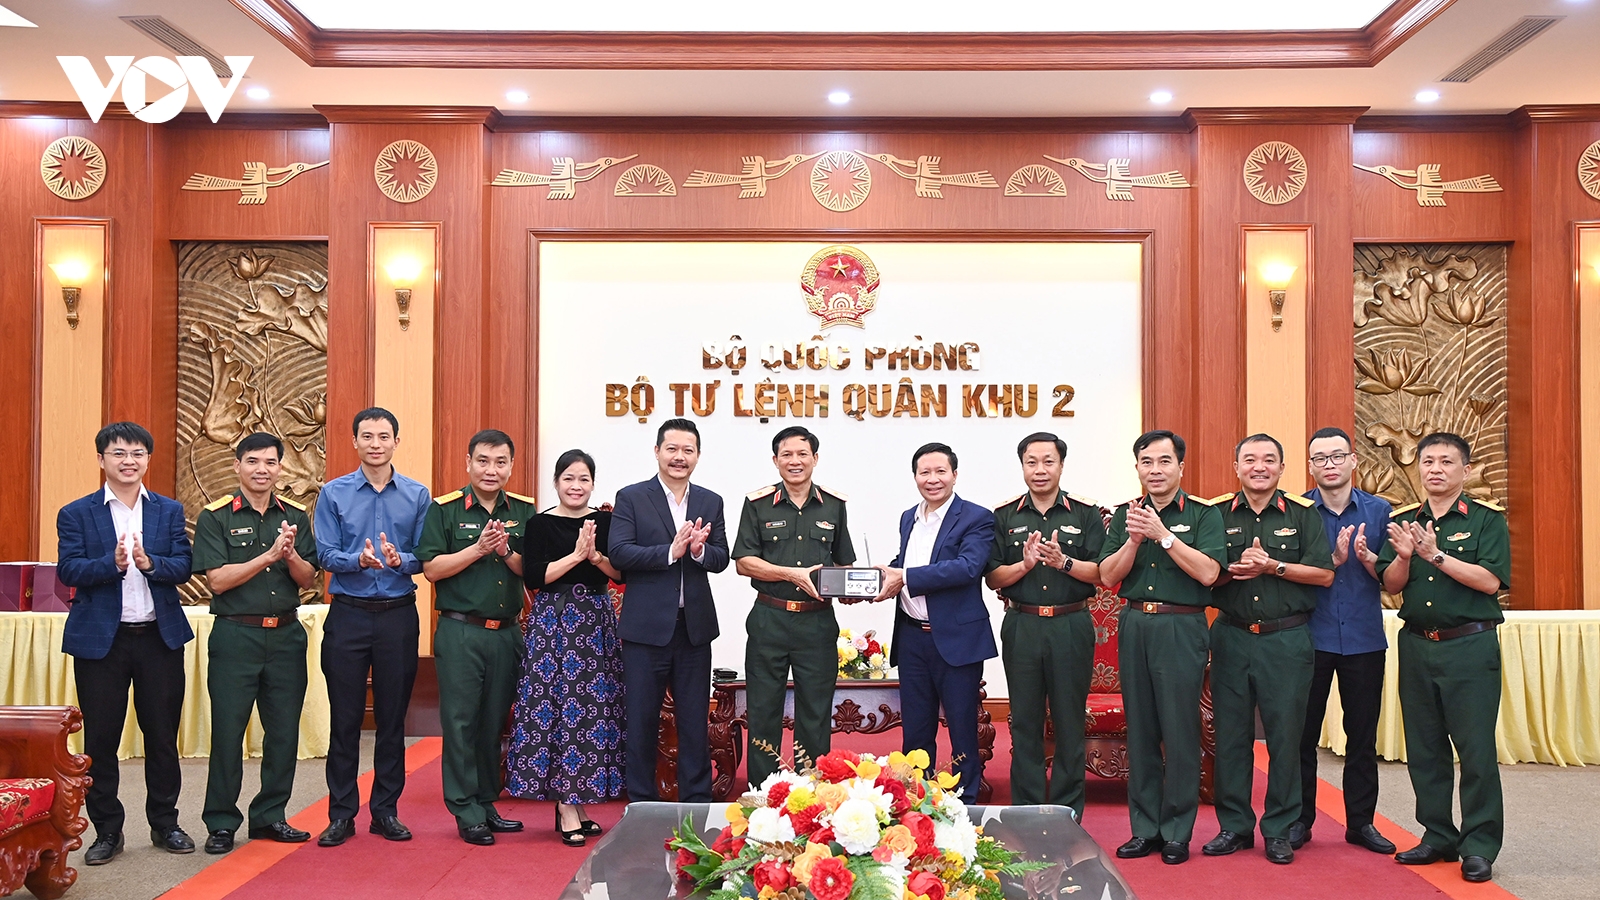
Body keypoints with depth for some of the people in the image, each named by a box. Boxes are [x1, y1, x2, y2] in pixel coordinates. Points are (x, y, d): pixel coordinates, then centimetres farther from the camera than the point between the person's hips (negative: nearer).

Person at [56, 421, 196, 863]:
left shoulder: (170, 511, 7)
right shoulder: (76, 514, 3)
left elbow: (182, 567, -2)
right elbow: (68, 570, -8)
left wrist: (149, 563, -21)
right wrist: (113, 564, -24)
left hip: (160, 637, 1)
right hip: (100, 639, -1)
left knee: (163, 735, 8)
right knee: (100, 738, 6)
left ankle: (165, 823, 22)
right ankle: (107, 830, 19)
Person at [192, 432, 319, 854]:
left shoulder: (295, 516, 9)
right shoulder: (215, 517, -2)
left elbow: (308, 579, 5)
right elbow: (218, 580, -10)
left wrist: (291, 555, -15)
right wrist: (269, 555, -19)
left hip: (286, 634, 4)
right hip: (235, 634, -4)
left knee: (284, 731, 8)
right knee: (227, 730, 1)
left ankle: (270, 815, 22)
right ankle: (221, 823, 14)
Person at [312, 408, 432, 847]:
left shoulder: (418, 495, 4)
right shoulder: (333, 493, 3)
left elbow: (425, 558, 0)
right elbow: (326, 555, -3)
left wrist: (399, 559, -21)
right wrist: (359, 559, -22)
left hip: (399, 616, 1)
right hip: (348, 614, -1)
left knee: (392, 717, 8)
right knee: (344, 718, 4)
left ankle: (386, 810, 19)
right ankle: (341, 814, 14)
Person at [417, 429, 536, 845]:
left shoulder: (524, 511, 8)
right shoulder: (444, 509, -2)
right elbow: (431, 568, -8)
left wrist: (506, 552, -12)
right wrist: (478, 548, -15)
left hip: (507, 634, 4)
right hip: (460, 632, -3)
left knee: (495, 721, 11)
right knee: (461, 721, 0)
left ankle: (487, 803, 23)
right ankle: (467, 813, 9)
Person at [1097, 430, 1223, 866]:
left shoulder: (1204, 514, -1)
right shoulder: (1125, 515, 10)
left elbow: (1208, 572, -14)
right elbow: (1108, 575, 3)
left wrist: (1162, 534, -18)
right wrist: (1134, 539, -12)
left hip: (1181, 628, -4)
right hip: (1134, 626, 4)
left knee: (1180, 731, 0)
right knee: (1140, 730, 8)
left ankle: (1177, 832, 11)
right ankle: (1144, 828, 18)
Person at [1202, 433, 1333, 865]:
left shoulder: (1303, 514, 4)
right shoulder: (1217, 513, 6)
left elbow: (1325, 574, -3)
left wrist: (1273, 566, -13)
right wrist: (1236, 569, -14)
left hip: (1287, 639, -1)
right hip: (1231, 636, 1)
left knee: (1286, 735, 3)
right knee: (1230, 734, 6)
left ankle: (1280, 830, 15)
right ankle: (1234, 825, 17)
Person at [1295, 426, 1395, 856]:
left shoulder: (1378, 510, 4)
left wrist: (1367, 558, -17)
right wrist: (1334, 560, -20)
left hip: (1364, 638, 2)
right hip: (1310, 637, -1)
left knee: (1363, 735, 9)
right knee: (1303, 732, 4)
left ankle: (1361, 821, 21)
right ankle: (1299, 820, 15)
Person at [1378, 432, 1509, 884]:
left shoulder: (1487, 519, -3)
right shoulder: (1402, 521, 9)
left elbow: (1489, 580, -14)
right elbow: (1391, 585, 4)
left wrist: (1436, 555, -19)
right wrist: (1403, 556, -14)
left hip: (1470, 646, -4)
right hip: (1416, 644, 5)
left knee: (1476, 748, -2)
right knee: (1424, 748, 10)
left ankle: (1480, 846, 8)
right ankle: (1438, 837, 22)